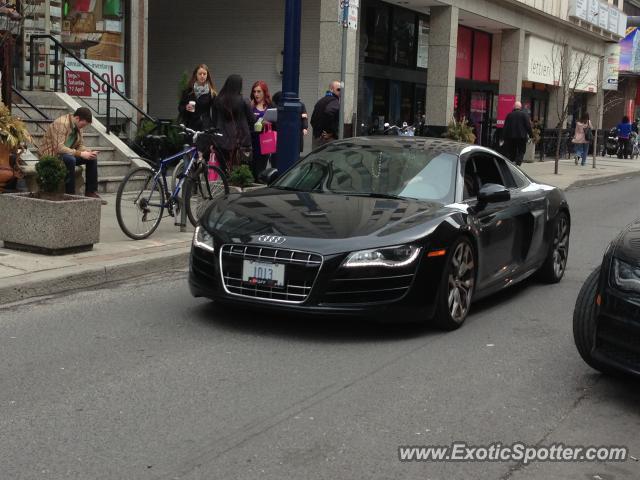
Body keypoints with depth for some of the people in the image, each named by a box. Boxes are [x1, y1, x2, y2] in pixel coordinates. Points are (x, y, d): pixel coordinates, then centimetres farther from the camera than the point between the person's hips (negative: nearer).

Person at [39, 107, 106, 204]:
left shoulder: (77, 126, 2)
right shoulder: (61, 123, -25)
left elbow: (80, 145, 9)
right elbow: (59, 148, -32)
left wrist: (89, 152, -13)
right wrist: (80, 154, -34)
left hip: (67, 154, 9)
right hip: (51, 155, -9)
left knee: (92, 158, -5)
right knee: (70, 159, -37)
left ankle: (91, 192, -1)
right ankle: (70, 195, -28)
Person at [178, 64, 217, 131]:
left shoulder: (211, 93, 1)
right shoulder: (188, 91, 5)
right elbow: (180, 107, 11)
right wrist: (186, 108, -11)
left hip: (205, 127, -1)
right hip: (190, 125, 1)